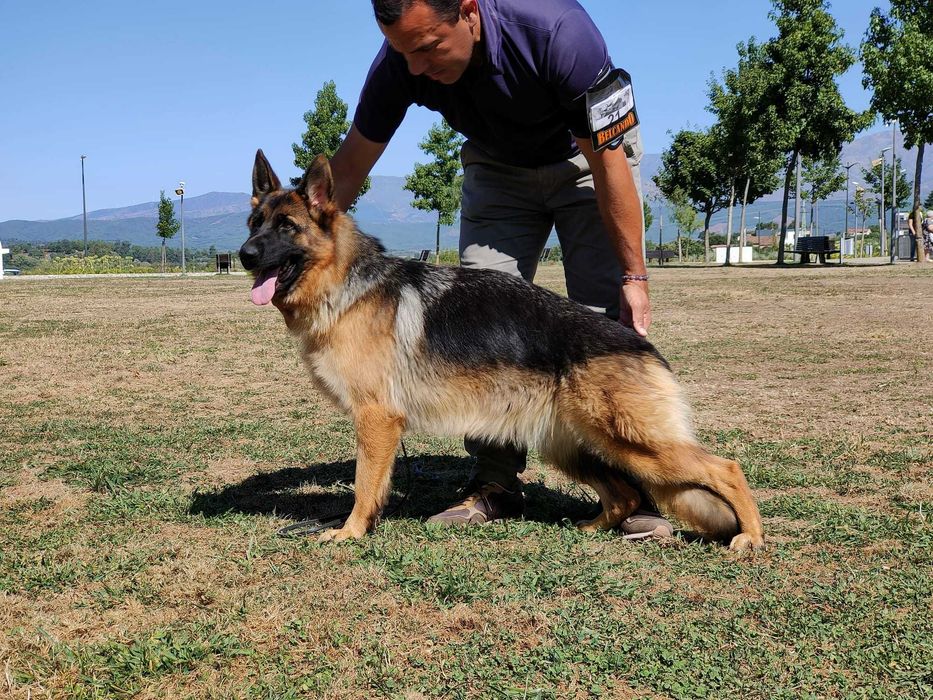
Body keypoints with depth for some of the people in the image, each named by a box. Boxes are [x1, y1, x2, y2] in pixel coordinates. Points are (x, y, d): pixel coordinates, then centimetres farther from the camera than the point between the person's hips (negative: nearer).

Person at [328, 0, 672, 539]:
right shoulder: (400, 62, -24)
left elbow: (608, 161, -29)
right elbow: (351, 165, -11)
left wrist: (634, 274, -25)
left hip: (586, 155, -3)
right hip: (496, 166, 4)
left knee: (610, 318, -16)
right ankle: (497, 483, 0)